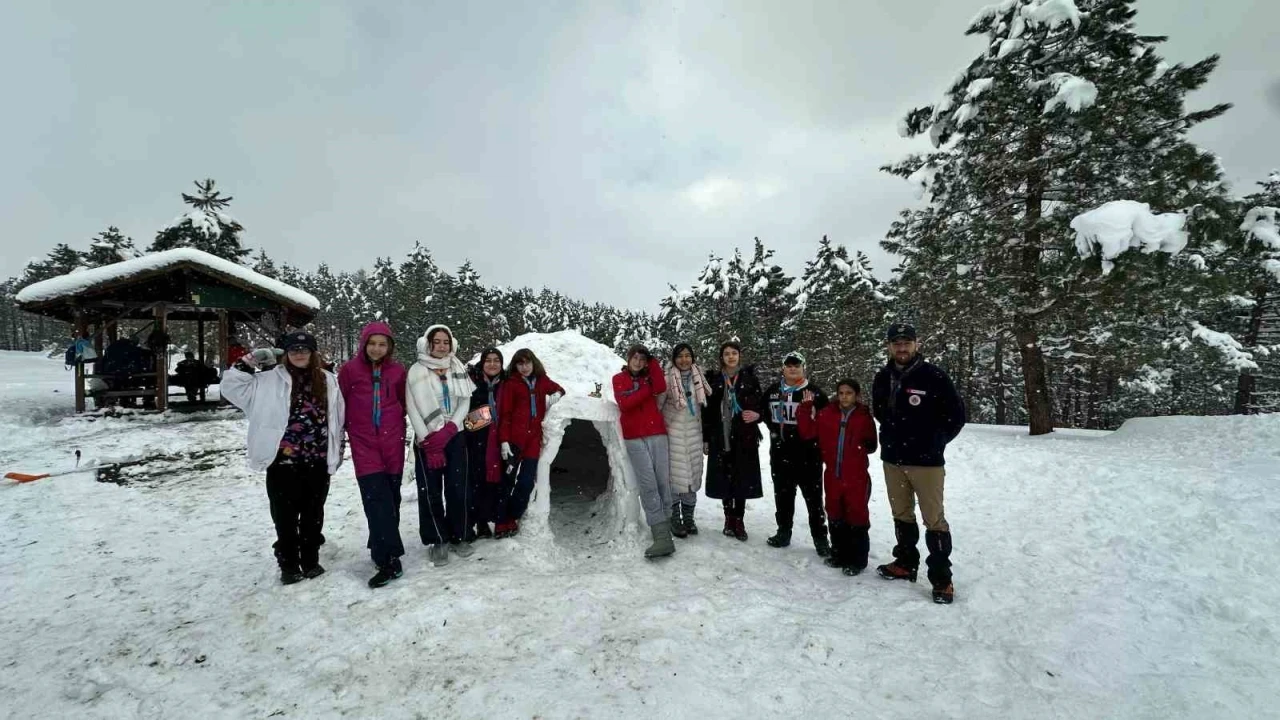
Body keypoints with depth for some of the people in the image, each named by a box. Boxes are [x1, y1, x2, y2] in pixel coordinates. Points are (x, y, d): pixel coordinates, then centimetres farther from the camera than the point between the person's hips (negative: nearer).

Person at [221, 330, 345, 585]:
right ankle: (289, 564, 25)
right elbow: (232, 387, -4)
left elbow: (338, 419, 11)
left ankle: (311, 560, 29)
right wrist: (249, 362, -12)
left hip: (318, 462, 2)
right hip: (283, 462, -2)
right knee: (285, 516, 8)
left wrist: (337, 451, 11)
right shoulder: (270, 379, 1)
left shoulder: (328, 380, 6)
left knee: (313, 515, 14)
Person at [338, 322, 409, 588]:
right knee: (376, 499, -10)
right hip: (364, 444, -2)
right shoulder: (350, 369, -2)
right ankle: (390, 561, -7)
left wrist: (396, 426, 10)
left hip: (392, 442, 2)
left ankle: (381, 551, 22)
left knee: (391, 498, 8)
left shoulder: (398, 371, 3)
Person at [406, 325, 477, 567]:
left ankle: (460, 537, 16)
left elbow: (465, 402, 3)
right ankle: (438, 541, 13)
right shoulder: (417, 371, -2)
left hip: (455, 436, 2)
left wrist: (448, 430, -11)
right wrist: (429, 443, -12)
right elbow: (413, 409, -7)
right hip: (427, 440, -2)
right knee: (430, 492, 1)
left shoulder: (459, 370, 7)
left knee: (458, 489, 2)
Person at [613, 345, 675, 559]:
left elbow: (661, 388, -9)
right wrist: (647, 389, -4)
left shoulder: (649, 375, 16)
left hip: (657, 433, 3)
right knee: (648, 485, -12)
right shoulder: (619, 379, 10)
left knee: (663, 481, -2)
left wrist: (654, 363, -1)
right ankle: (662, 537, -16)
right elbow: (624, 404, -8)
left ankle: (665, 525, 8)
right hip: (634, 438, -3)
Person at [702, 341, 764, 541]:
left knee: (742, 478, 1)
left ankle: (739, 520, 13)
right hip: (720, 436, 0)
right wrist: (705, 438, 1)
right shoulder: (713, 378, 4)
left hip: (745, 436, 0)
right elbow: (707, 410, 3)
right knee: (724, 478, 4)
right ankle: (729, 518, 20)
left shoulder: (750, 377, 5)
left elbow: (762, 403, 8)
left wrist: (757, 414, -14)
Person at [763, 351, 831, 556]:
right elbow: (766, 414, 23)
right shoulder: (773, 392, 9)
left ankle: (820, 539, 13)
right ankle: (784, 533, 28)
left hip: (808, 454, -4)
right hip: (780, 454, 5)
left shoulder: (815, 392, -5)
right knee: (783, 495, 14)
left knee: (813, 497, 3)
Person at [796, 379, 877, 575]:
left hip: (857, 477, -3)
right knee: (835, 517, 14)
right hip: (833, 475, 3)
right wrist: (806, 408, -10)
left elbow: (871, 445, 1)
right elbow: (807, 432, -5)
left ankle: (858, 560, 18)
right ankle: (840, 554, 30)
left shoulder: (864, 417, -3)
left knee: (857, 517, 4)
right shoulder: (826, 414, 2)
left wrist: (862, 445, -18)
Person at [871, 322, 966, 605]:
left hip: (926, 461, -5)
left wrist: (935, 442, -6)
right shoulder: (883, 378, 5)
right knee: (902, 515, 17)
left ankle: (941, 578, 12)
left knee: (934, 520, 1)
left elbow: (956, 415, -7)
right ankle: (905, 563, 32)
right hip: (892, 459, 5)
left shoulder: (933, 376, -11)